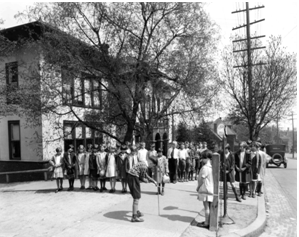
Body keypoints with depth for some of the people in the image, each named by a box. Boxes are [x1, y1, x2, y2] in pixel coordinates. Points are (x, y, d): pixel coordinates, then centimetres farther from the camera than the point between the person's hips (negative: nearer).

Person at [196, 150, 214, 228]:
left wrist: (198, 187, -1)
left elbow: (201, 179, -15)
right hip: (211, 189, 8)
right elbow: (210, 179, 10)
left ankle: (206, 223, 7)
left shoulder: (205, 167, -20)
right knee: (209, 207, 15)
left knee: (206, 207, -1)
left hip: (205, 190, -8)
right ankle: (208, 221, 25)